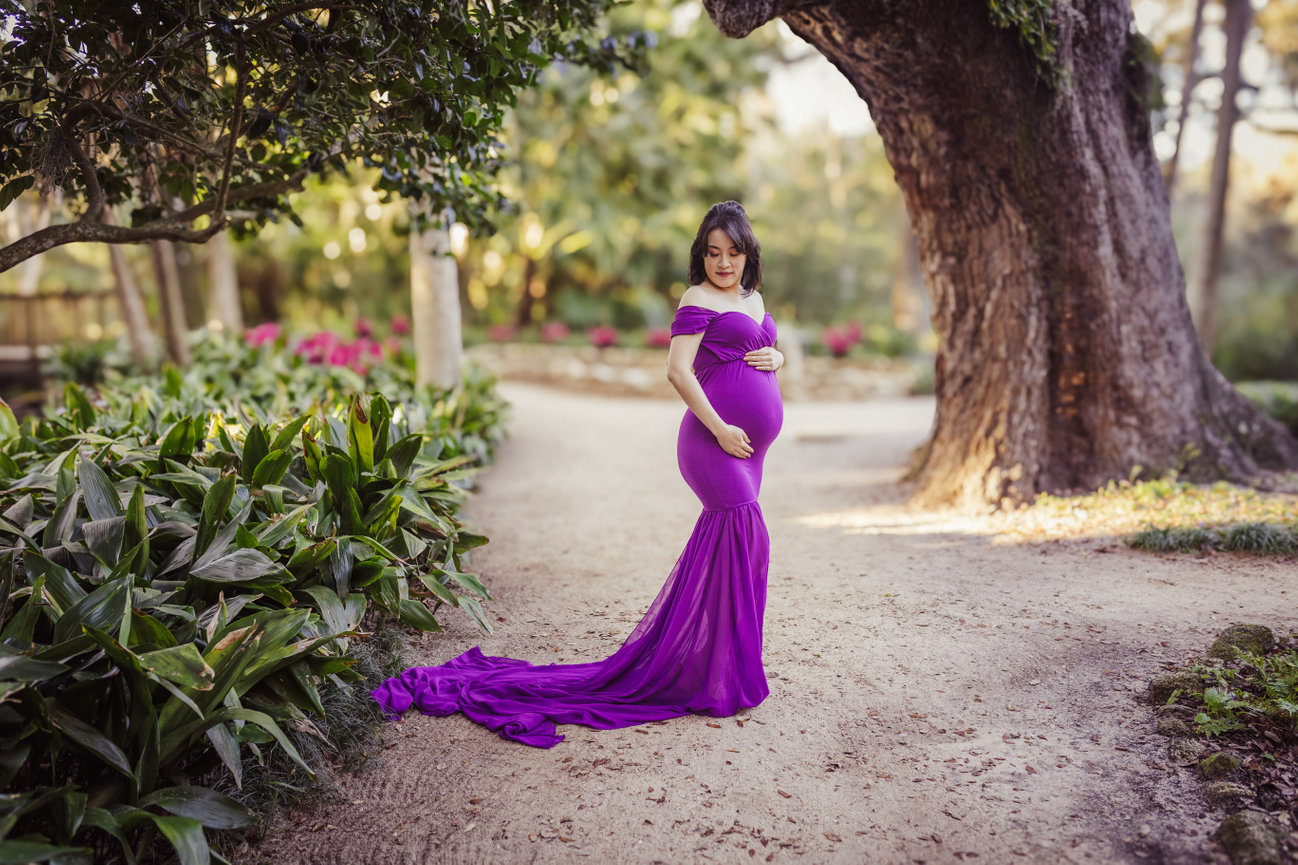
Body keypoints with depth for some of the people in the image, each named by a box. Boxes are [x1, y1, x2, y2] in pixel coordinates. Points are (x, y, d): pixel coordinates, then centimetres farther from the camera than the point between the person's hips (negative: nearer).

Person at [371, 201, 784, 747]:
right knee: (743, 532, -14)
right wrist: (719, 427, -17)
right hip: (714, 439, -9)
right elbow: (678, 369, -14)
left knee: (722, 541, 10)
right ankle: (717, 680, -2)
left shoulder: (753, 298, 20)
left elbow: (770, 350, 31)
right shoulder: (699, 299, -6)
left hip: (747, 445, 9)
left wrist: (775, 359, 6)